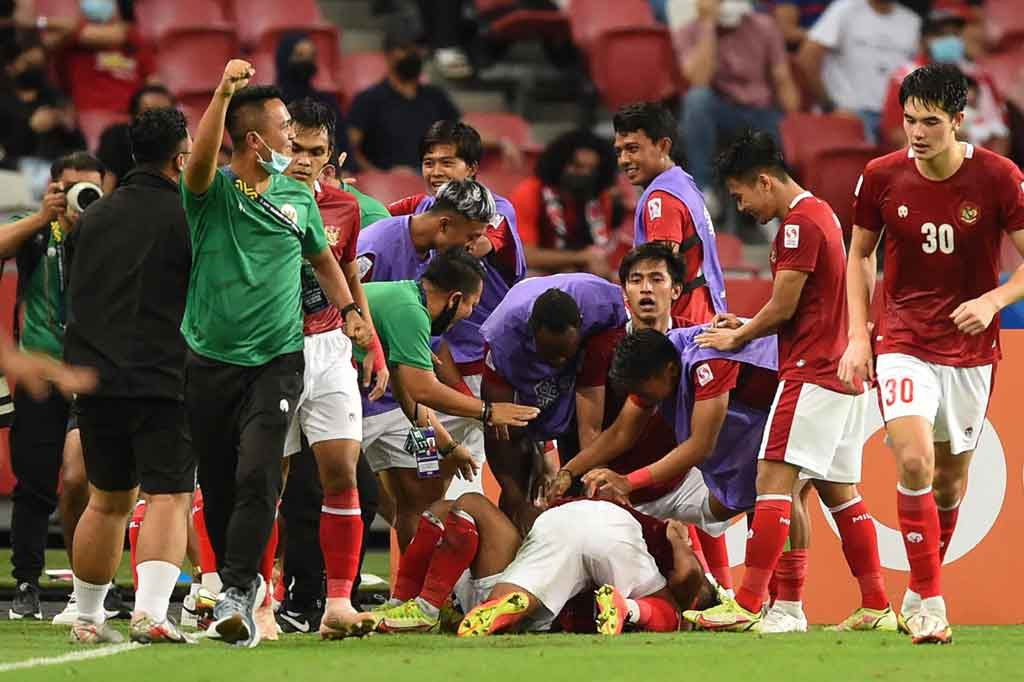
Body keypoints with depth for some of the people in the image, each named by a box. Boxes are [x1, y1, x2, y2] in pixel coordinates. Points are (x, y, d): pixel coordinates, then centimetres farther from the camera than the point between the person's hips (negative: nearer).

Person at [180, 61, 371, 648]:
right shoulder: (212, 192, -3)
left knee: (257, 477, -17)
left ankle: (237, 595, -19)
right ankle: (240, 584, 25)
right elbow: (201, 161, -28)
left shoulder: (298, 197, 8)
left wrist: (350, 309, 14)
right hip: (210, 362, -1)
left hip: (275, 362, 1)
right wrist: (224, 93, -39)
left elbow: (322, 258, 26)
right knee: (218, 485, 7)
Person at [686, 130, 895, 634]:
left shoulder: (800, 222, -12)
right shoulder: (820, 214, 18)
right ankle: (876, 606, 10)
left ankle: (748, 604, -17)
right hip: (840, 371, 10)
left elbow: (784, 307, -13)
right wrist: (748, 327, 16)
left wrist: (737, 338, 3)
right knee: (839, 491, 11)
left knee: (774, 479, -12)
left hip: (812, 374, -10)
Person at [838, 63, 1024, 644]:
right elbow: (860, 255, 10)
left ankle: (920, 592, 31)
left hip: (971, 350, 1)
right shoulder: (882, 177, -5)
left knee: (951, 480, 9)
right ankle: (931, 603, -14)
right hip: (903, 343, -1)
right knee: (914, 461, -21)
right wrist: (858, 336, 1)